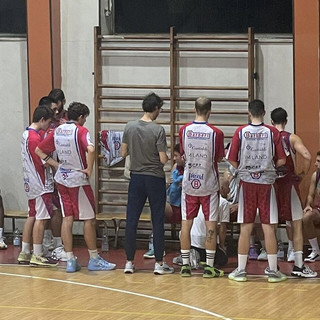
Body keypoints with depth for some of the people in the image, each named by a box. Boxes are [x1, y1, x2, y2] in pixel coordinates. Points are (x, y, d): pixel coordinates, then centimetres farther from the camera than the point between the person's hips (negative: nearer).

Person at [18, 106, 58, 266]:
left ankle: (24, 253, 16)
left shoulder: (26, 134, 13)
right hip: (40, 185, -10)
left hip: (31, 184, 10)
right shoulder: (35, 138, -18)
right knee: (41, 218, -5)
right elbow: (44, 162, -20)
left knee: (32, 216, 13)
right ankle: (37, 256, -3)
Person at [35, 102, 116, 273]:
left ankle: (70, 260, 6)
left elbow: (39, 151, 13)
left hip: (62, 179, 6)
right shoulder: (80, 131, -13)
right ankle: (94, 260, 8)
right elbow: (90, 149, -32)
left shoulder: (57, 131, 6)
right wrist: (89, 169, -18)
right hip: (78, 180, -6)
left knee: (67, 218, 7)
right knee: (89, 219, 3)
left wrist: (56, 164, 9)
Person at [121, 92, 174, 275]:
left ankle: (129, 262, 9)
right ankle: (159, 263, 5)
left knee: (132, 220, 8)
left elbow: (123, 153, 5)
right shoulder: (158, 130, -14)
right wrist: (169, 157, 7)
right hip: (155, 179, -3)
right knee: (158, 221, 3)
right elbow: (163, 160, -14)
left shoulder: (130, 127, -2)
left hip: (136, 178, 4)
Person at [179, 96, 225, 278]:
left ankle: (185, 265, 10)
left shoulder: (184, 130, -4)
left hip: (189, 184, 2)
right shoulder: (216, 133, -12)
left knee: (186, 223, 8)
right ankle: (209, 267, 4)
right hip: (209, 184, -2)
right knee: (211, 225, 4)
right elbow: (220, 158, -1)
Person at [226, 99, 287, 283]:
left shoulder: (241, 132, -3)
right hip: (267, 182, -1)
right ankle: (273, 271, 4)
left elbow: (232, 161, -3)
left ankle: (241, 270, 9)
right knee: (269, 228, 2)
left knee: (246, 228, 6)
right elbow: (281, 161, -4)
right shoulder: (273, 133, -4)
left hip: (247, 183, 1)